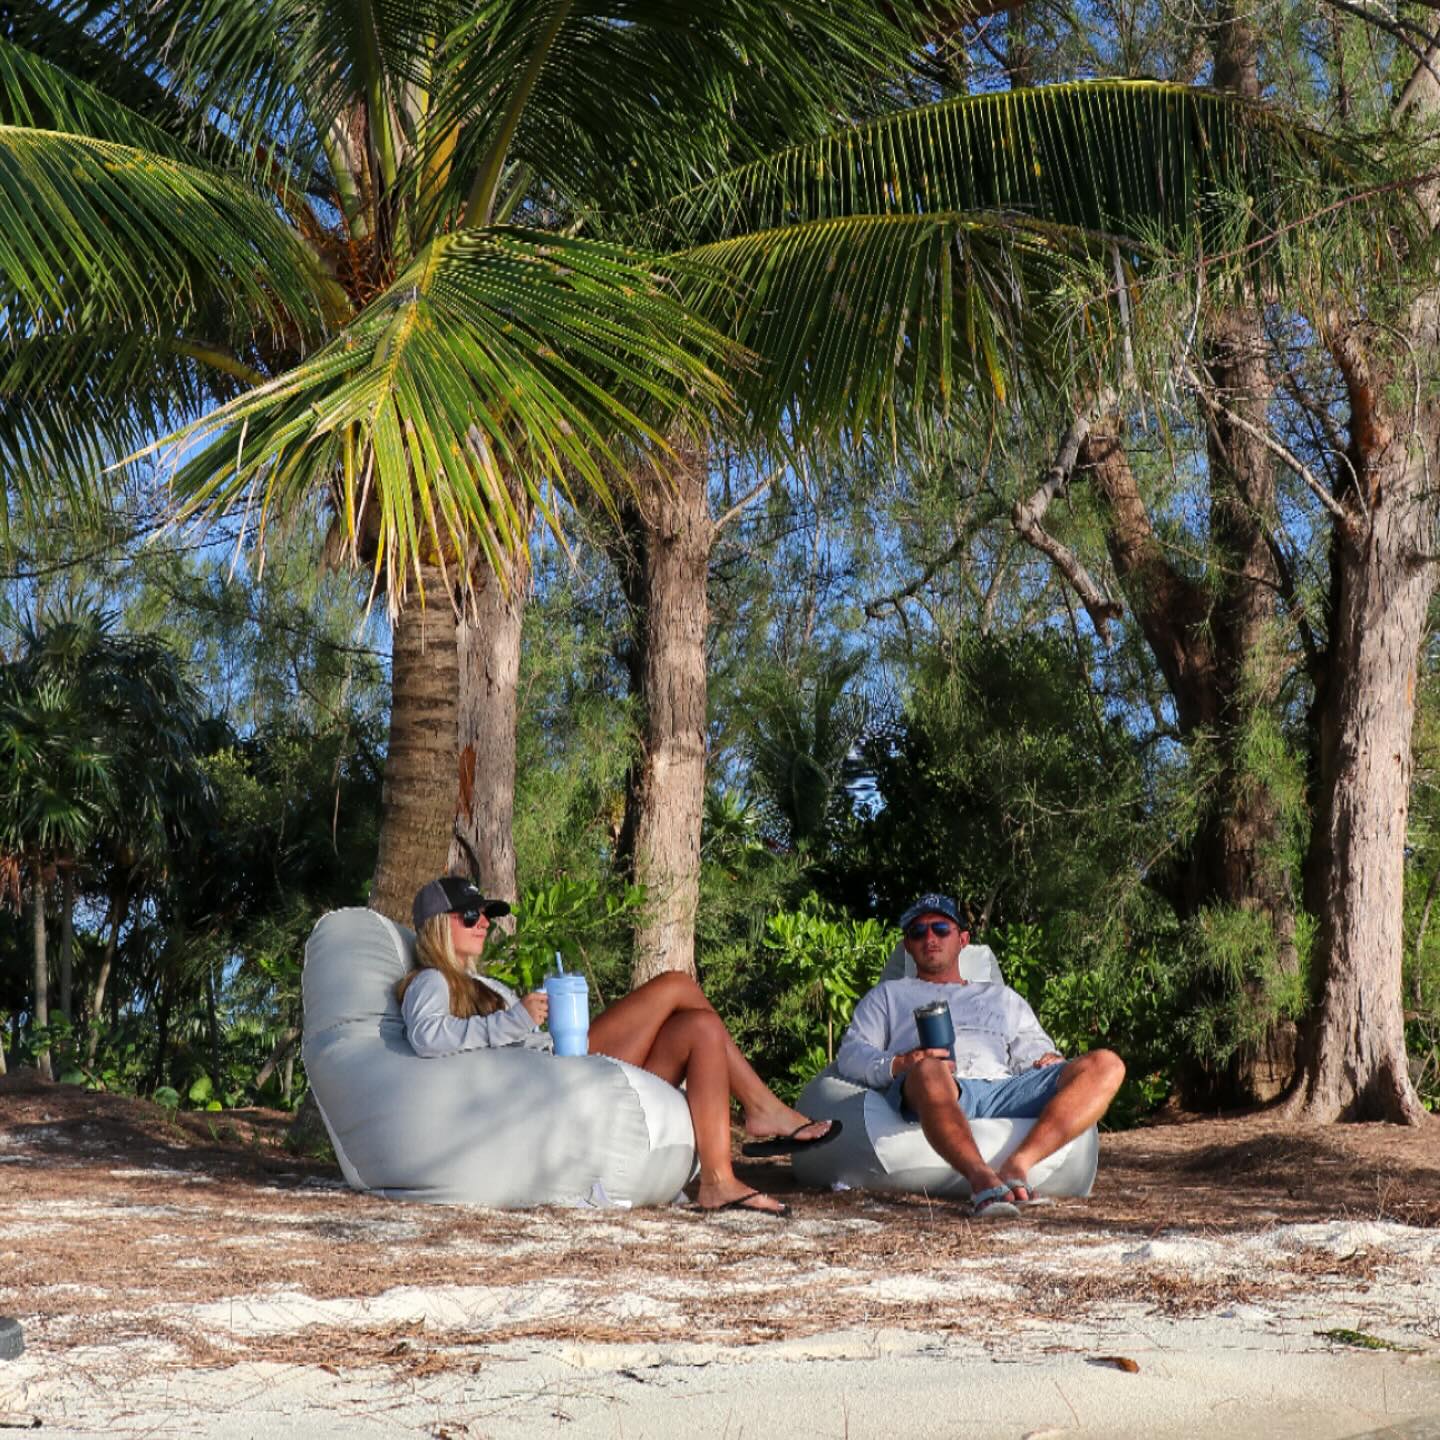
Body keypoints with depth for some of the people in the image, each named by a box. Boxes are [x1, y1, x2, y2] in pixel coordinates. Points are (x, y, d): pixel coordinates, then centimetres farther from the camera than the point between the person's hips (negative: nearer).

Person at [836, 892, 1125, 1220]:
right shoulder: (889, 995, 33)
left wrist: (1050, 1060, 1)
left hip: (1005, 1088, 3)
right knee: (929, 1071, -42)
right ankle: (982, 1178, -57)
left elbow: (1035, 1049, 28)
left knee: (1106, 1064, -23)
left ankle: (1017, 1165, -40)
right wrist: (899, 1064, -6)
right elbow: (850, 1054, 17)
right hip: (940, 1095, -3)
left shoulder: (1001, 997, 41)